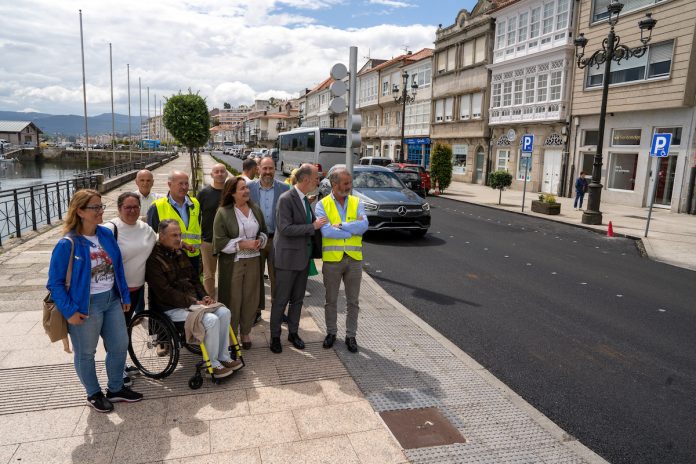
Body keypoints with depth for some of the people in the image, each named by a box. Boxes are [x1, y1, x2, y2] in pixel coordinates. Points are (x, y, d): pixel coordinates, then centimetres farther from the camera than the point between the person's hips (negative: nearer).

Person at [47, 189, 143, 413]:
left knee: (120, 346, 14)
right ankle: (94, 394, 34)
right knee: (86, 353, 12)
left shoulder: (106, 234, -1)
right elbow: (55, 283, -11)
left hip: (112, 300, 6)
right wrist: (69, 311, -14)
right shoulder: (67, 244, -17)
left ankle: (115, 389, 35)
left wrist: (125, 296, 10)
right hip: (86, 306, -6)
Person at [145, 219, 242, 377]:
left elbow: (194, 279, 20)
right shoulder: (153, 259, -13)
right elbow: (165, 292, -20)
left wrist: (204, 296, 1)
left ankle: (223, 357, 1)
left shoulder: (179, 253, 14)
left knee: (224, 312, -10)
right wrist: (193, 302, -21)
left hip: (193, 301, 8)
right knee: (211, 320, -25)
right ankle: (212, 364, -8)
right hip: (172, 307, -8)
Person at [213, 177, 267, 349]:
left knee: (251, 298, 10)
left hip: (253, 261, 4)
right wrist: (243, 244, -17)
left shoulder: (255, 209, 6)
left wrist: (260, 241, -4)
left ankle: (245, 332, 26)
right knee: (233, 299, 4)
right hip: (232, 262, -4)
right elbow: (220, 241, -12)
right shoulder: (223, 212, -8)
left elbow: (263, 231, 17)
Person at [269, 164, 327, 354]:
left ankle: (293, 332, 30)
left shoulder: (305, 199, 9)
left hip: (304, 257, 8)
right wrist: (313, 226, -22)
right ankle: (275, 336, 19)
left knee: (297, 298, 16)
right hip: (288, 258, -7)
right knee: (281, 300, 4)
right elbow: (285, 228, -24)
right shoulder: (286, 199, -16)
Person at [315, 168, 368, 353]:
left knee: (353, 301, 10)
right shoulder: (322, 205, -3)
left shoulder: (357, 203, 4)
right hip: (332, 259, -1)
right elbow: (326, 230, -18)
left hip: (354, 258, 2)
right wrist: (353, 229, -13)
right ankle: (331, 332, 31)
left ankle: (351, 335, 25)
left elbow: (364, 225, -13)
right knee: (331, 300, 13)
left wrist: (341, 225, -16)